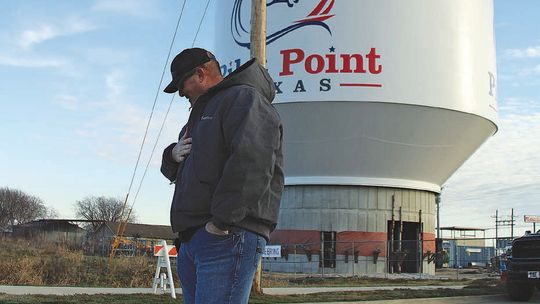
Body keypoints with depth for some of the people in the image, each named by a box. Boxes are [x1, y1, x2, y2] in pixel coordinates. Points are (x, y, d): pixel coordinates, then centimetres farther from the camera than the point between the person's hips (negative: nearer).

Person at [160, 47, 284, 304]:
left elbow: (251, 160, -20)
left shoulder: (243, 98, -3)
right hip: (191, 239, 10)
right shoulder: (203, 112, 29)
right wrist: (173, 155, 10)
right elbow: (174, 171, 34)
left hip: (227, 237, -10)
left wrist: (222, 221, -23)